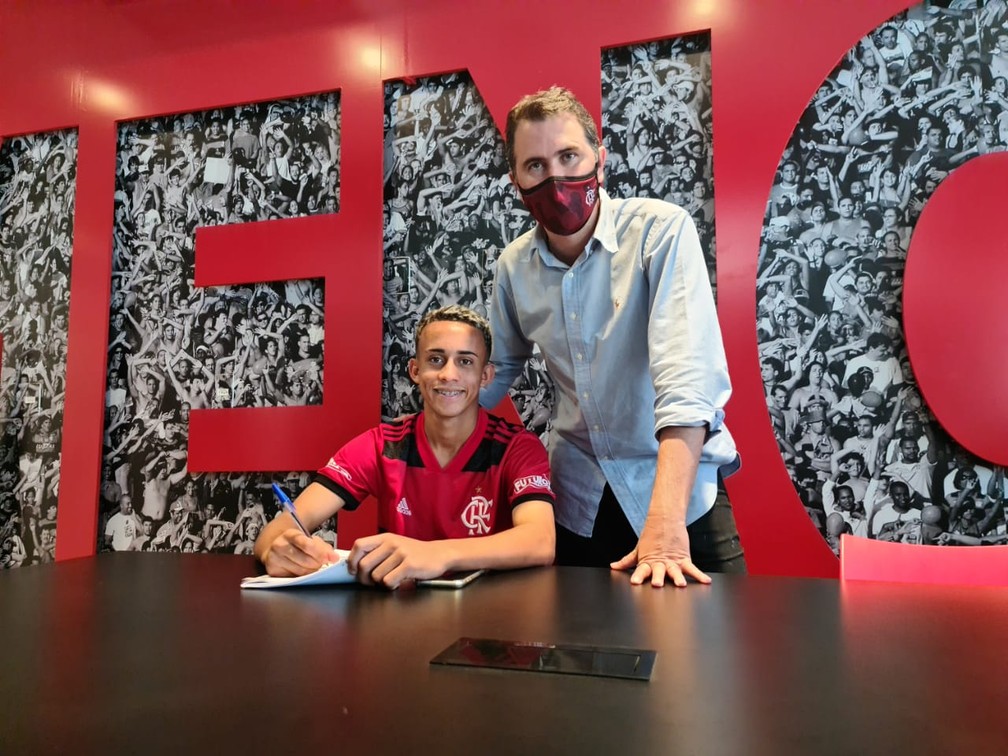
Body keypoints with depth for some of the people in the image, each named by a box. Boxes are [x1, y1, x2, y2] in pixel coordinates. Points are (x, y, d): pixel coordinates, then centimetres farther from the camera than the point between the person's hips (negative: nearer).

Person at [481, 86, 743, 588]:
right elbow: (500, 368, 13)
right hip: (577, 498, 4)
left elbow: (687, 379, -28)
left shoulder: (662, 232, -17)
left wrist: (666, 520, -36)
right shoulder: (513, 266, -2)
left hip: (680, 487, -3)